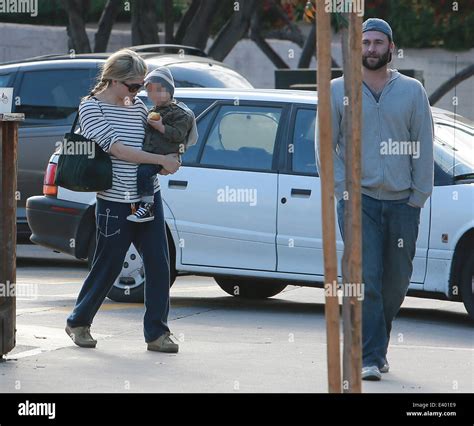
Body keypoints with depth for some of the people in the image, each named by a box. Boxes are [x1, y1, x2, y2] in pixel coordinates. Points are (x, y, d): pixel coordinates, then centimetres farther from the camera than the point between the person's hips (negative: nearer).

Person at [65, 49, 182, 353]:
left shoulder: (137, 105, 10)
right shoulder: (91, 108, -8)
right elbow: (118, 149, -17)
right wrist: (162, 160, -16)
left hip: (148, 196, 5)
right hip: (114, 202, -5)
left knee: (159, 265, -2)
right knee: (108, 267, 3)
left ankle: (157, 332, 4)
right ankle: (79, 322, 23)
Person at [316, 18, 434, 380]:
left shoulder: (412, 91, 7)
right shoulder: (339, 90, 5)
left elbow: (423, 147, 7)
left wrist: (418, 197, 0)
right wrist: (343, 190, -5)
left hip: (402, 202, 2)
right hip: (359, 201, -2)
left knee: (396, 282, 6)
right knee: (366, 280, -11)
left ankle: (376, 346, 23)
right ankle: (370, 358, -11)